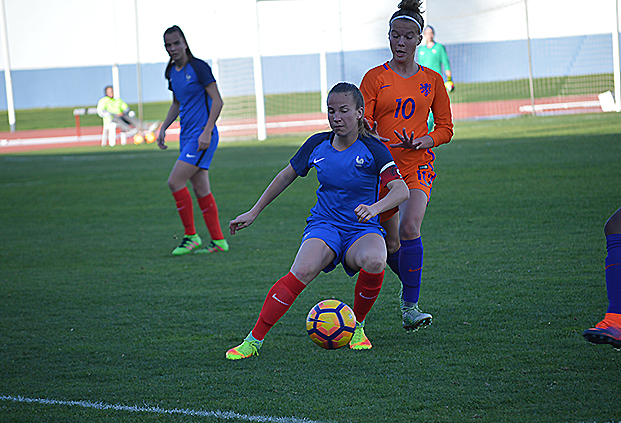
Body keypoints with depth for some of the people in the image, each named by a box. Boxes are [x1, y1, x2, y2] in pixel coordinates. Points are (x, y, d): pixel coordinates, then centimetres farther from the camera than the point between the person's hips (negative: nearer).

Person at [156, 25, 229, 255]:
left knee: (175, 181, -15)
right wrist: (163, 128, 16)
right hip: (187, 136, 8)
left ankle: (191, 236, -5)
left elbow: (217, 101, -14)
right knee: (200, 189, 7)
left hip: (202, 135, -8)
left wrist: (207, 132, -21)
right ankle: (218, 241, 12)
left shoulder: (198, 67, -12)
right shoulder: (172, 72, 12)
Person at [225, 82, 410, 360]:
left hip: (362, 230, -1)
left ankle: (357, 326, -8)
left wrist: (374, 207, -41)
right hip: (324, 225, 2)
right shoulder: (318, 144, 2)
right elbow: (287, 176, 16)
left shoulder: (373, 150, -9)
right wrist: (253, 213, 16)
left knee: (374, 262, -37)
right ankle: (254, 340, -27)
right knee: (303, 271, -30)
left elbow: (401, 190, -21)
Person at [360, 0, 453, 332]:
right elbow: (363, 123, -4)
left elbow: (445, 128, 9)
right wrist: (368, 132, -28)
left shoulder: (432, 80, 6)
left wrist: (424, 140, -11)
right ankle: (409, 288, 36)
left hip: (418, 165, -1)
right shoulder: (375, 78, 1)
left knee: (409, 227, -24)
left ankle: (410, 306, -19)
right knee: (391, 245, 6)